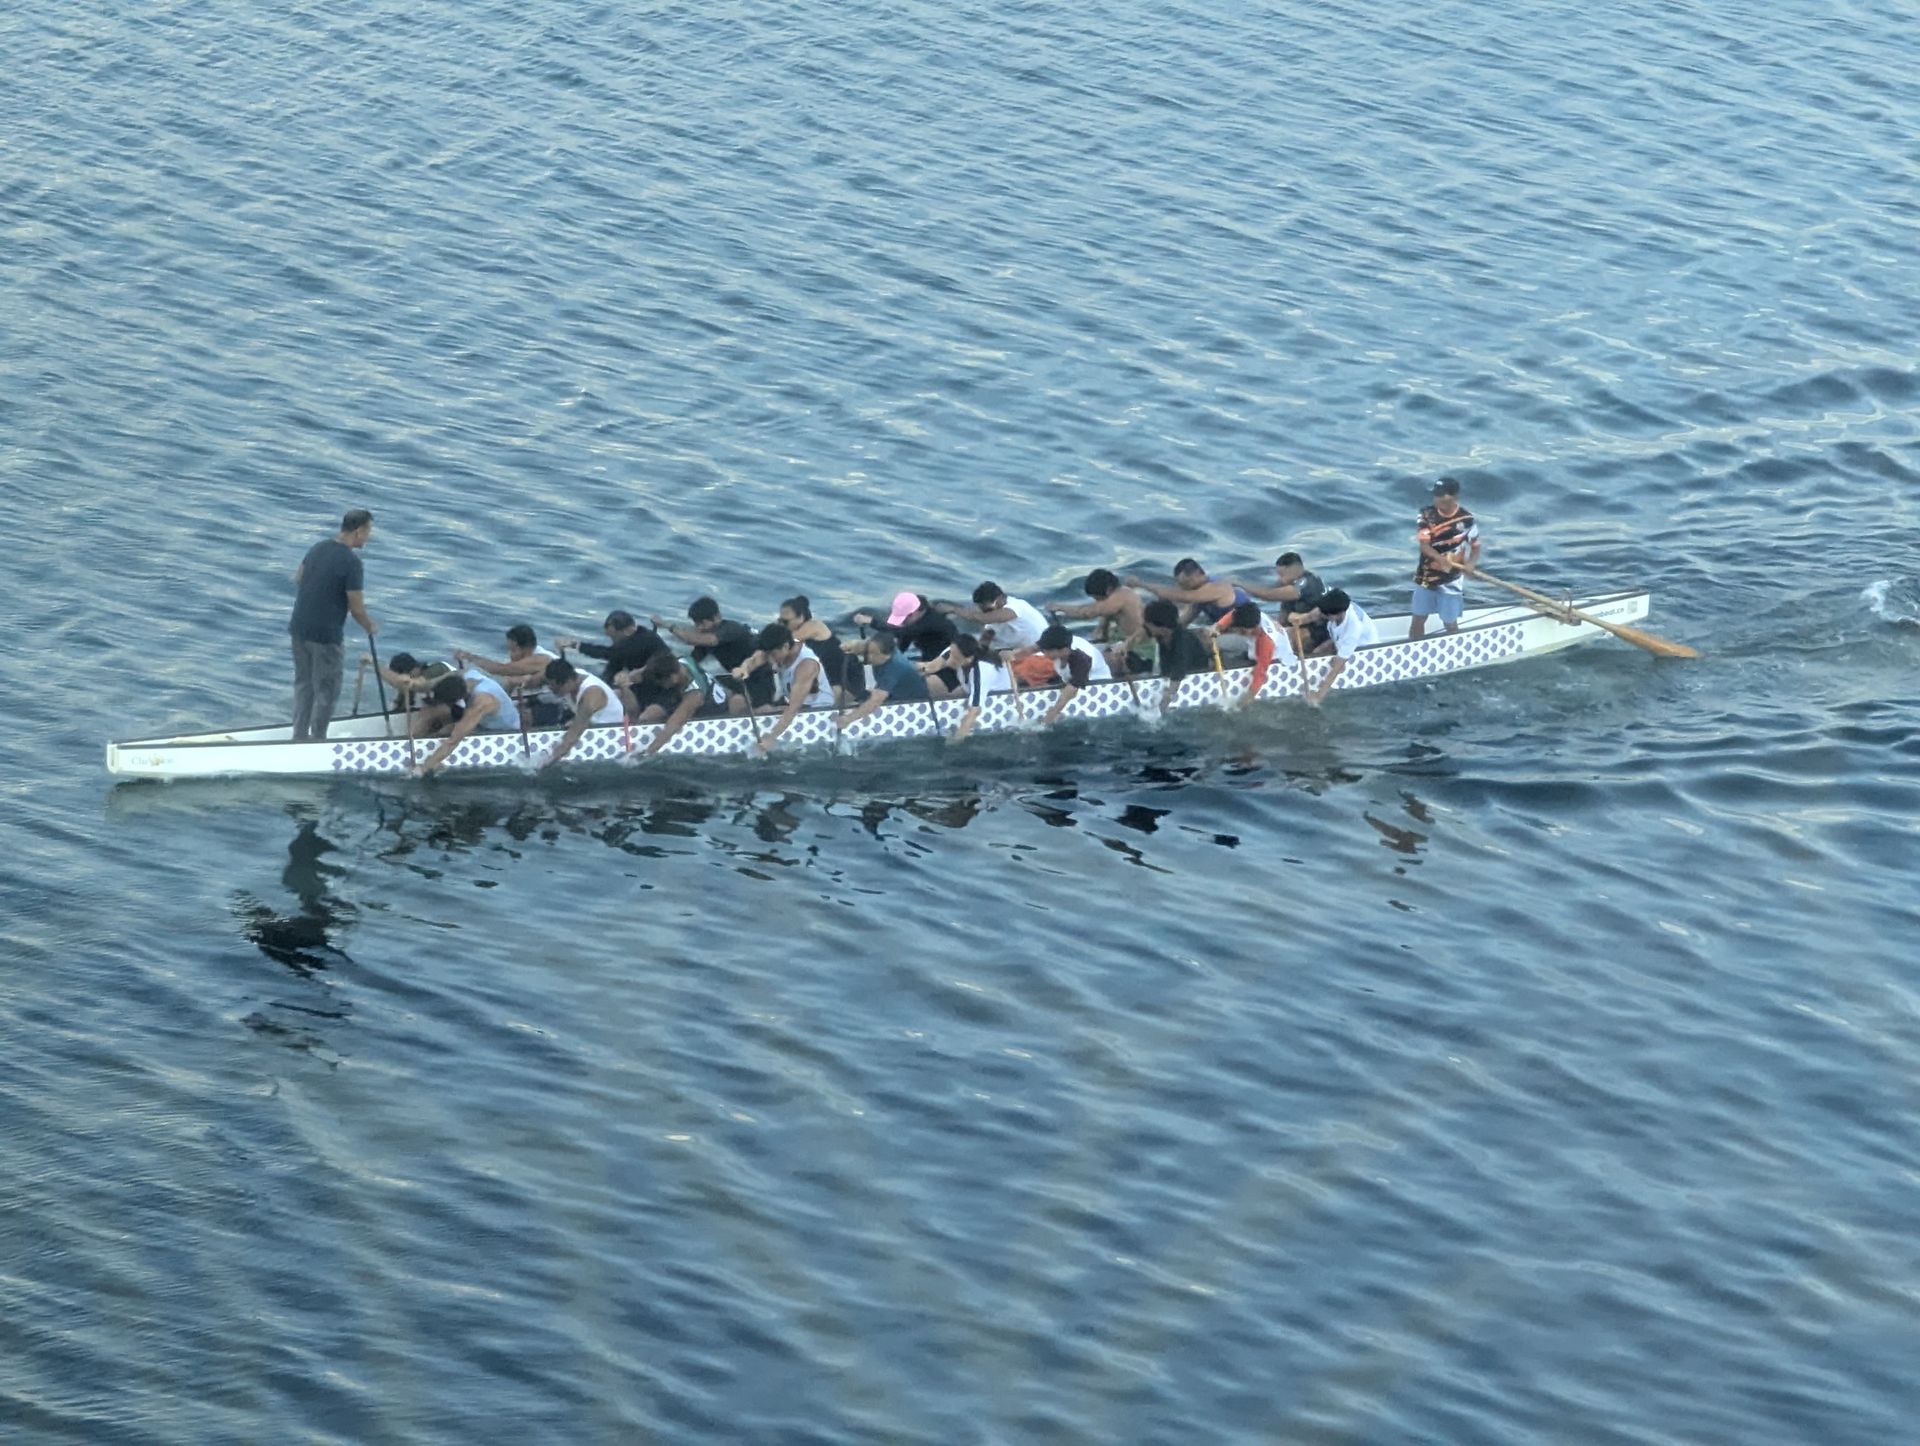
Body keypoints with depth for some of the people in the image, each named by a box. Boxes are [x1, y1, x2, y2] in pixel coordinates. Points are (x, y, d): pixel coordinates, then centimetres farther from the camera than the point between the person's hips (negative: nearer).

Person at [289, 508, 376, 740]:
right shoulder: (351, 562, -19)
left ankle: (299, 738, 26)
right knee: (326, 691, 6)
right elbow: (357, 608, -16)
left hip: (299, 628, 7)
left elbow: (298, 577, 19)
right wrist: (370, 627, 2)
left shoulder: (318, 547, 4)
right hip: (326, 635, -7)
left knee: (303, 684, 20)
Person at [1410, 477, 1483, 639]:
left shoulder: (1467, 520, -12)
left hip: (1451, 581, -3)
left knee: (1450, 624, 4)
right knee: (1418, 619, 11)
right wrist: (1441, 559, -33)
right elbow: (1424, 546, -14)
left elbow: (1476, 548, -2)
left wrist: (1469, 564, -25)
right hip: (1426, 577, 3)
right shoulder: (1427, 514, -7)